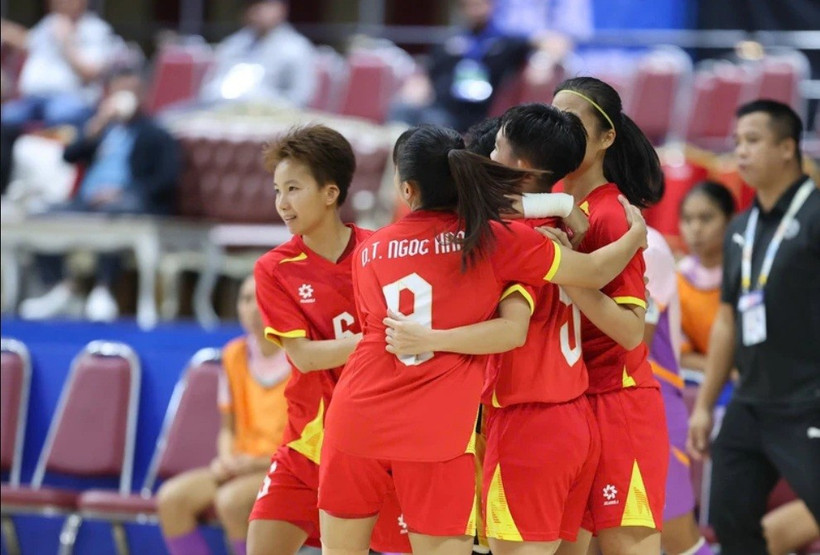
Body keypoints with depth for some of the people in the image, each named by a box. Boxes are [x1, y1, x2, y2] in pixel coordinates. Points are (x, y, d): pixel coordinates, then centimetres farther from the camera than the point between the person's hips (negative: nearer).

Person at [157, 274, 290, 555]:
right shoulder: (235, 356, 9)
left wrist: (259, 463, -17)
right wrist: (227, 460, -6)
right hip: (245, 468, 6)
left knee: (232, 500, -34)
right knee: (172, 497, -18)